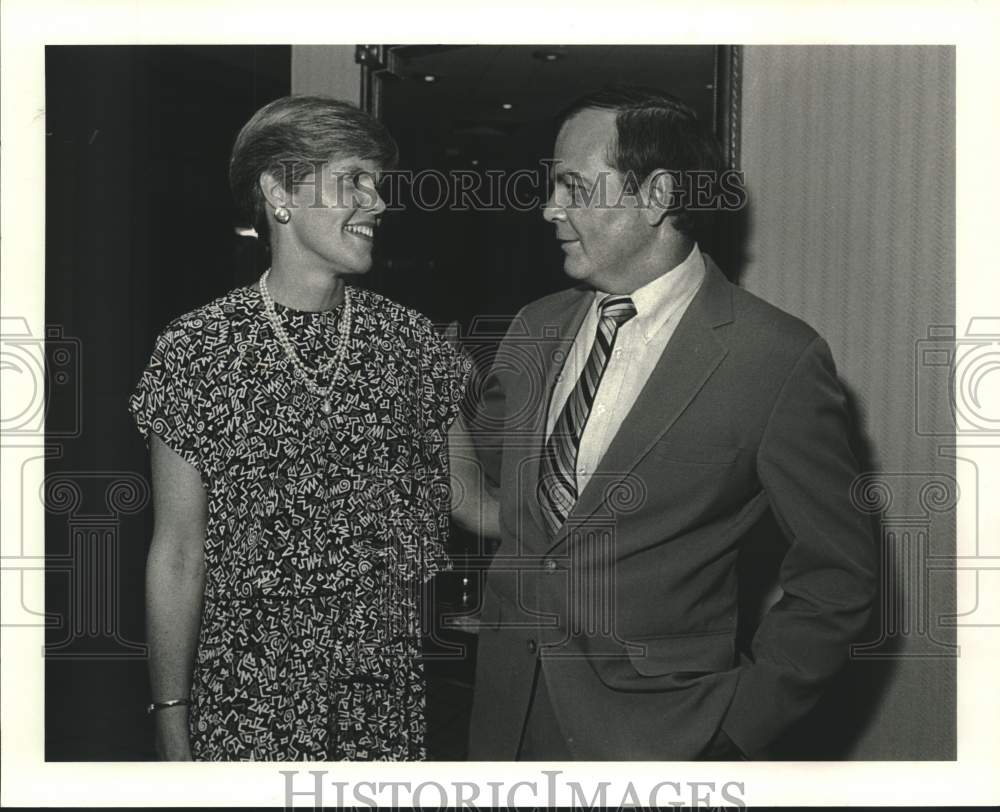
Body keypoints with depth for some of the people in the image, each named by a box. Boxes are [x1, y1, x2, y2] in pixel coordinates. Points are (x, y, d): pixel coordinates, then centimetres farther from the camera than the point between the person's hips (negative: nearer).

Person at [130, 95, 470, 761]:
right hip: (247, 700, -2)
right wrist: (172, 723, -3)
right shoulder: (197, 349, -7)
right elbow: (179, 557, -4)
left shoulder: (412, 343, 0)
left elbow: (469, 503, 8)